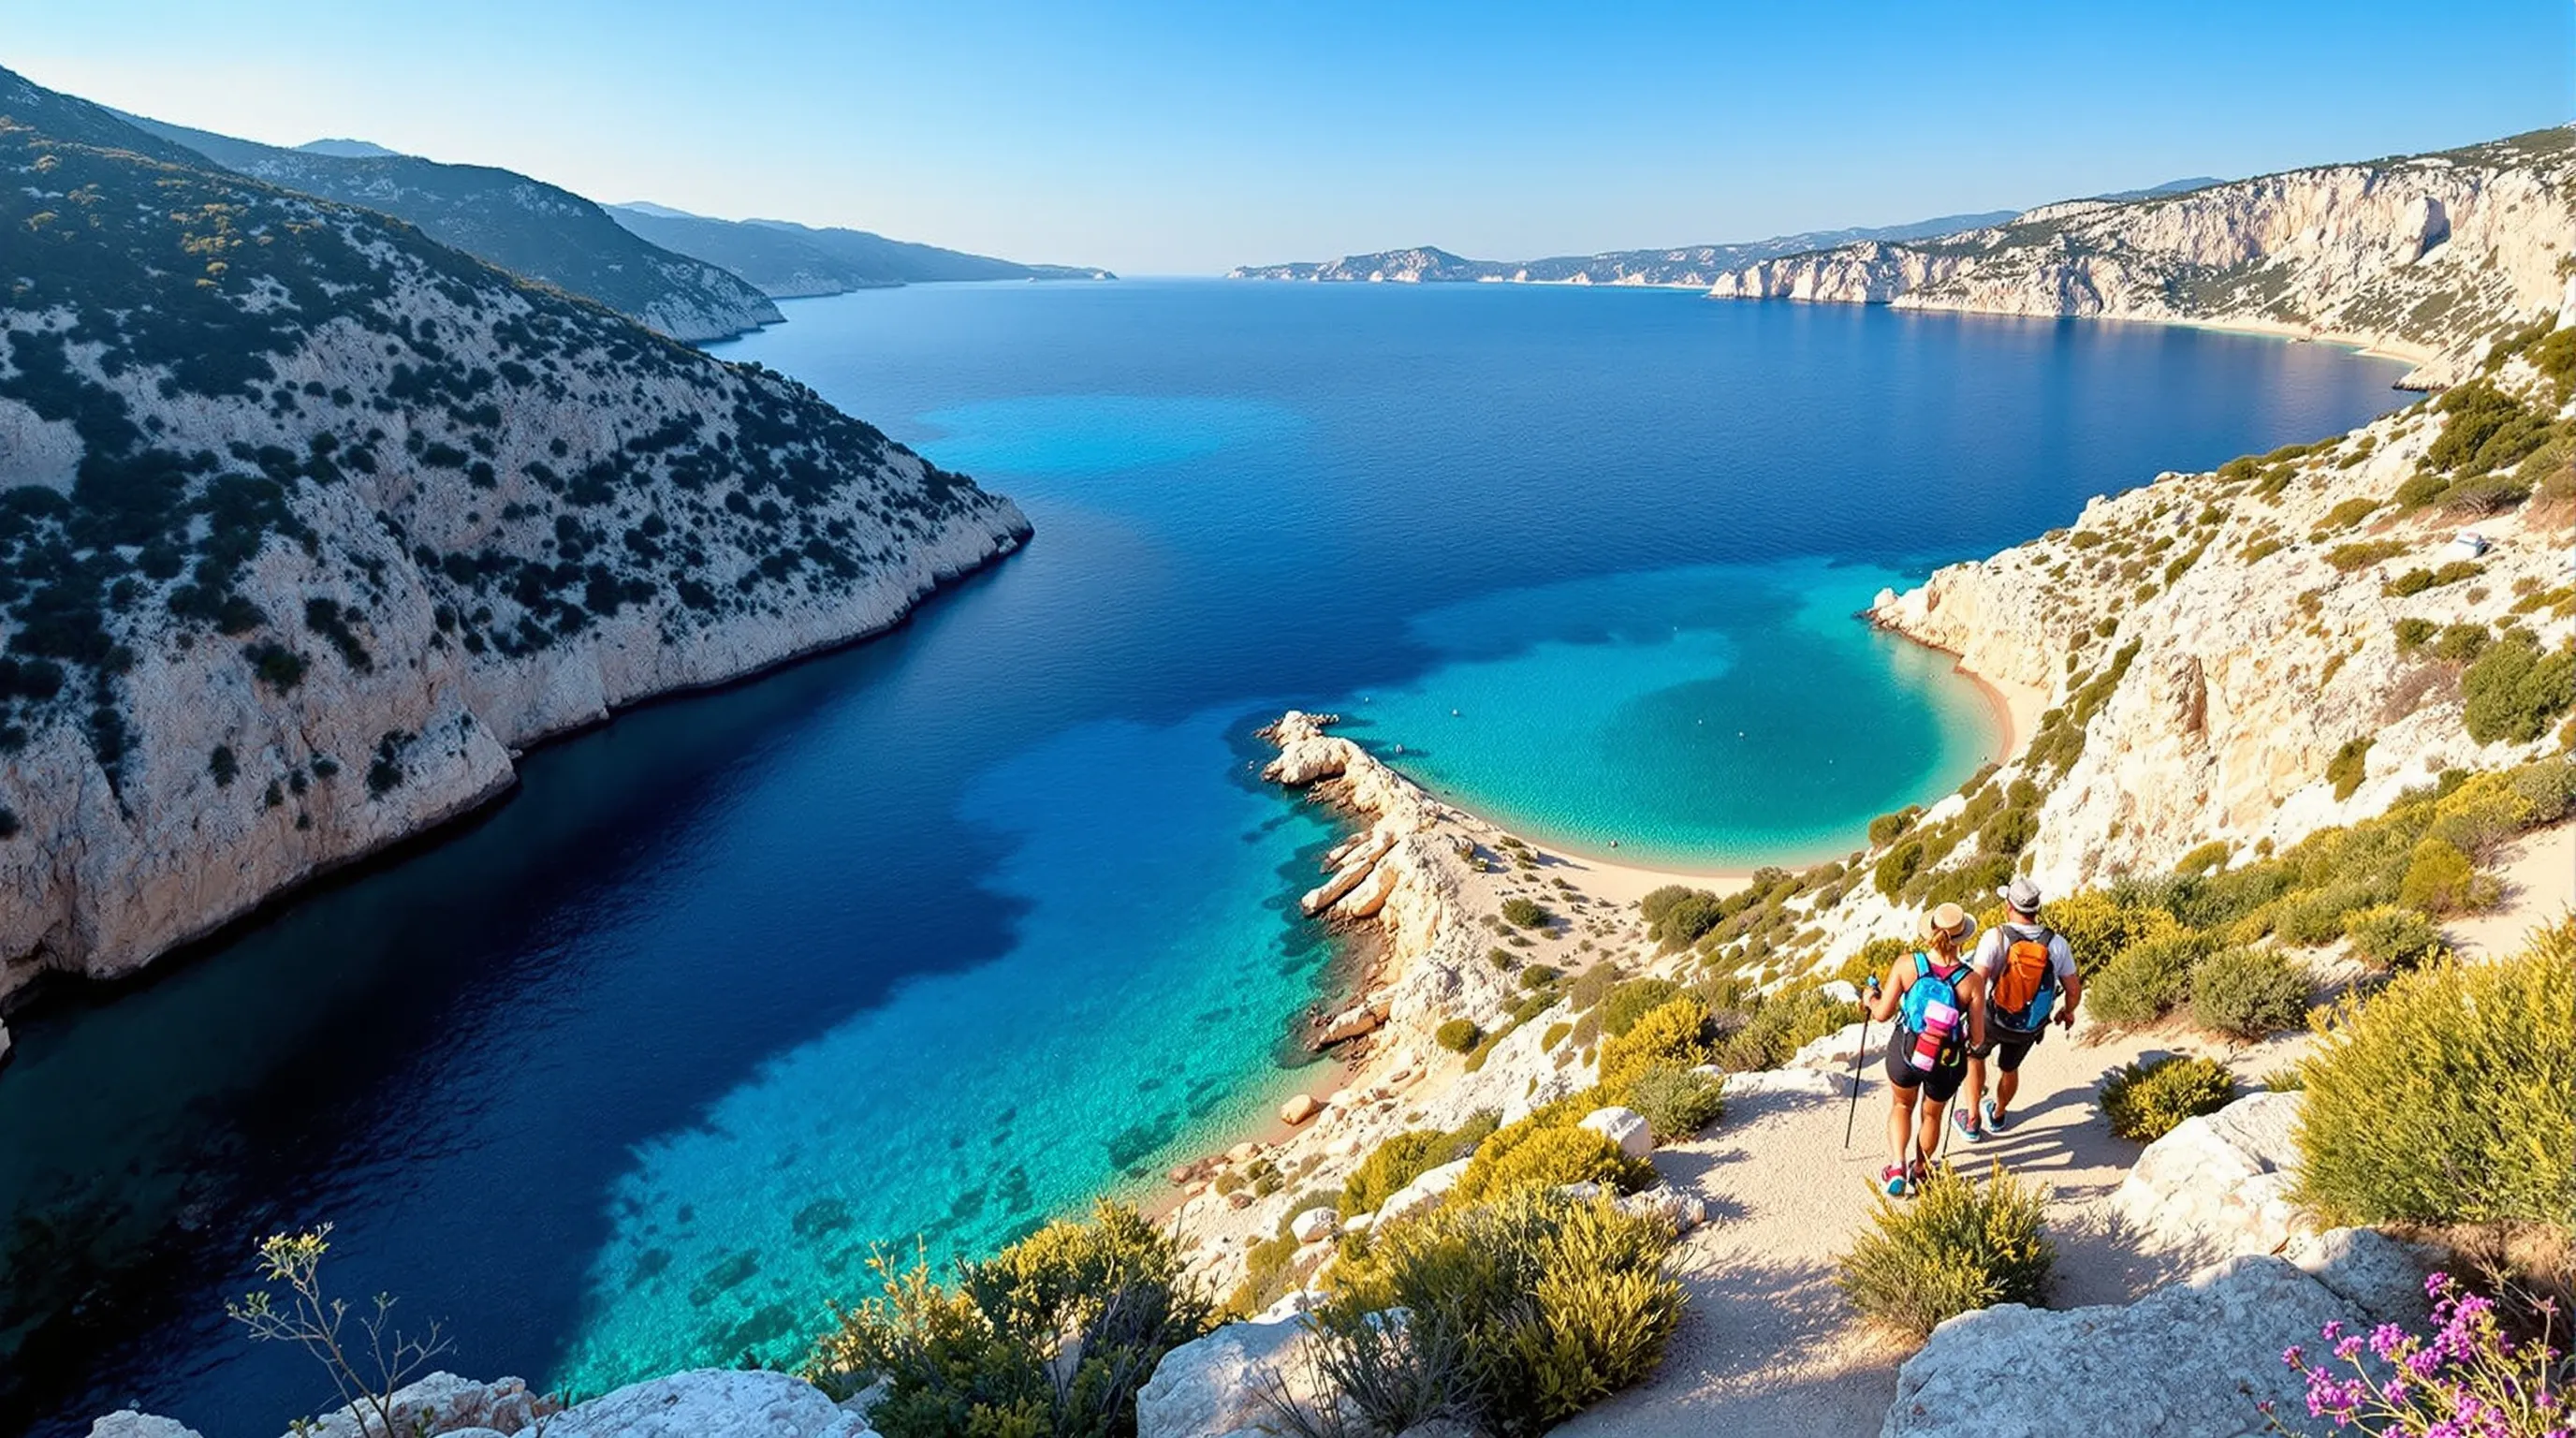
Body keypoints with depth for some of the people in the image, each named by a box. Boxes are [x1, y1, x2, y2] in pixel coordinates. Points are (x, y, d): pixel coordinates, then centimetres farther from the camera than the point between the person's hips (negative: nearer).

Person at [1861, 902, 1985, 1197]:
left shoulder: (1906, 965, -21)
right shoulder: (1971, 981, -21)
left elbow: (1882, 1013, -12)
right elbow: (1977, 1038, -12)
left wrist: (1872, 998, 11)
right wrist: (1972, 1041, 12)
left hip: (1904, 1054, 0)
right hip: (1946, 1064, 0)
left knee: (1902, 1105, 30)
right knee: (1932, 1115, 29)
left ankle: (1897, 1167, 17)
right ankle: (1920, 1172, 47)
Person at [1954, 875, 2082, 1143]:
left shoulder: (1996, 937, -25)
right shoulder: (2057, 943, -15)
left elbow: (1976, 981, -33)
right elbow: (2074, 989, -5)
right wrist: (2067, 1012, 17)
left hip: (1993, 1020, -3)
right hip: (2032, 1027, 3)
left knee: (1974, 1055, 28)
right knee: (2009, 1068, 30)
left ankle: (1972, 1122, 33)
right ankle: (1998, 1116, 54)